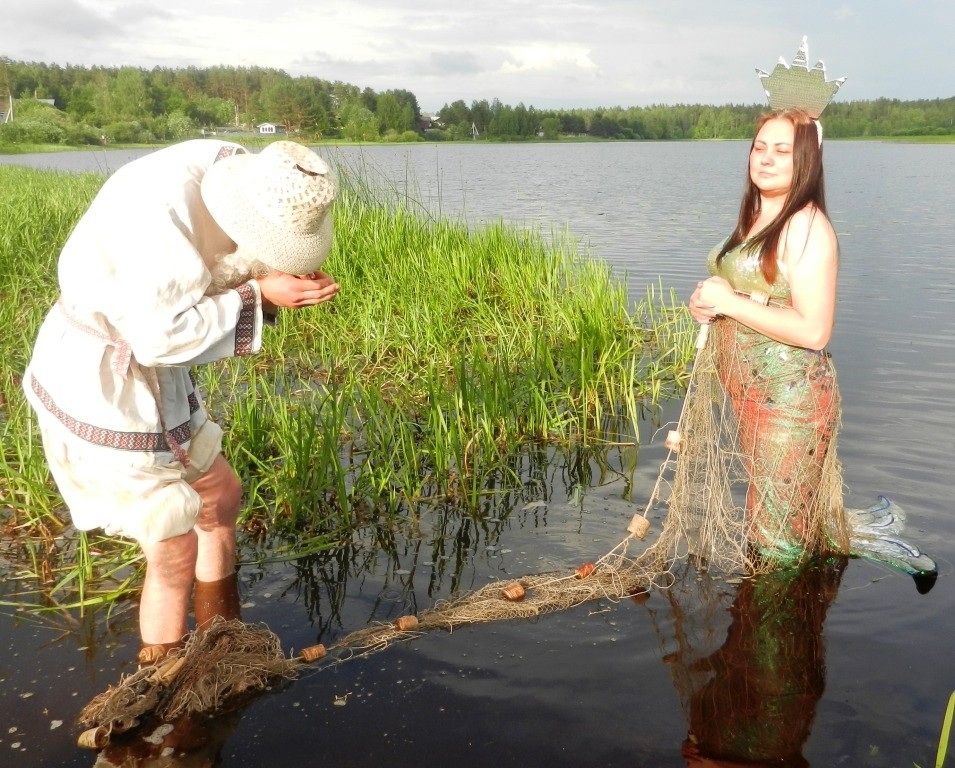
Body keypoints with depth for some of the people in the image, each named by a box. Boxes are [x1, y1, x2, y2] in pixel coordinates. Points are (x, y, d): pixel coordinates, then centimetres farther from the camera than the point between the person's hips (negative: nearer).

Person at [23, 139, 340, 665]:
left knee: (220, 497, 21)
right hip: (105, 390, -9)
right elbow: (161, 335, -29)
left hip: (154, 380, 9)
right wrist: (259, 294, -25)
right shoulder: (165, 210, -33)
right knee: (174, 552, 0)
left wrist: (280, 285, -18)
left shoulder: (236, 174, -8)